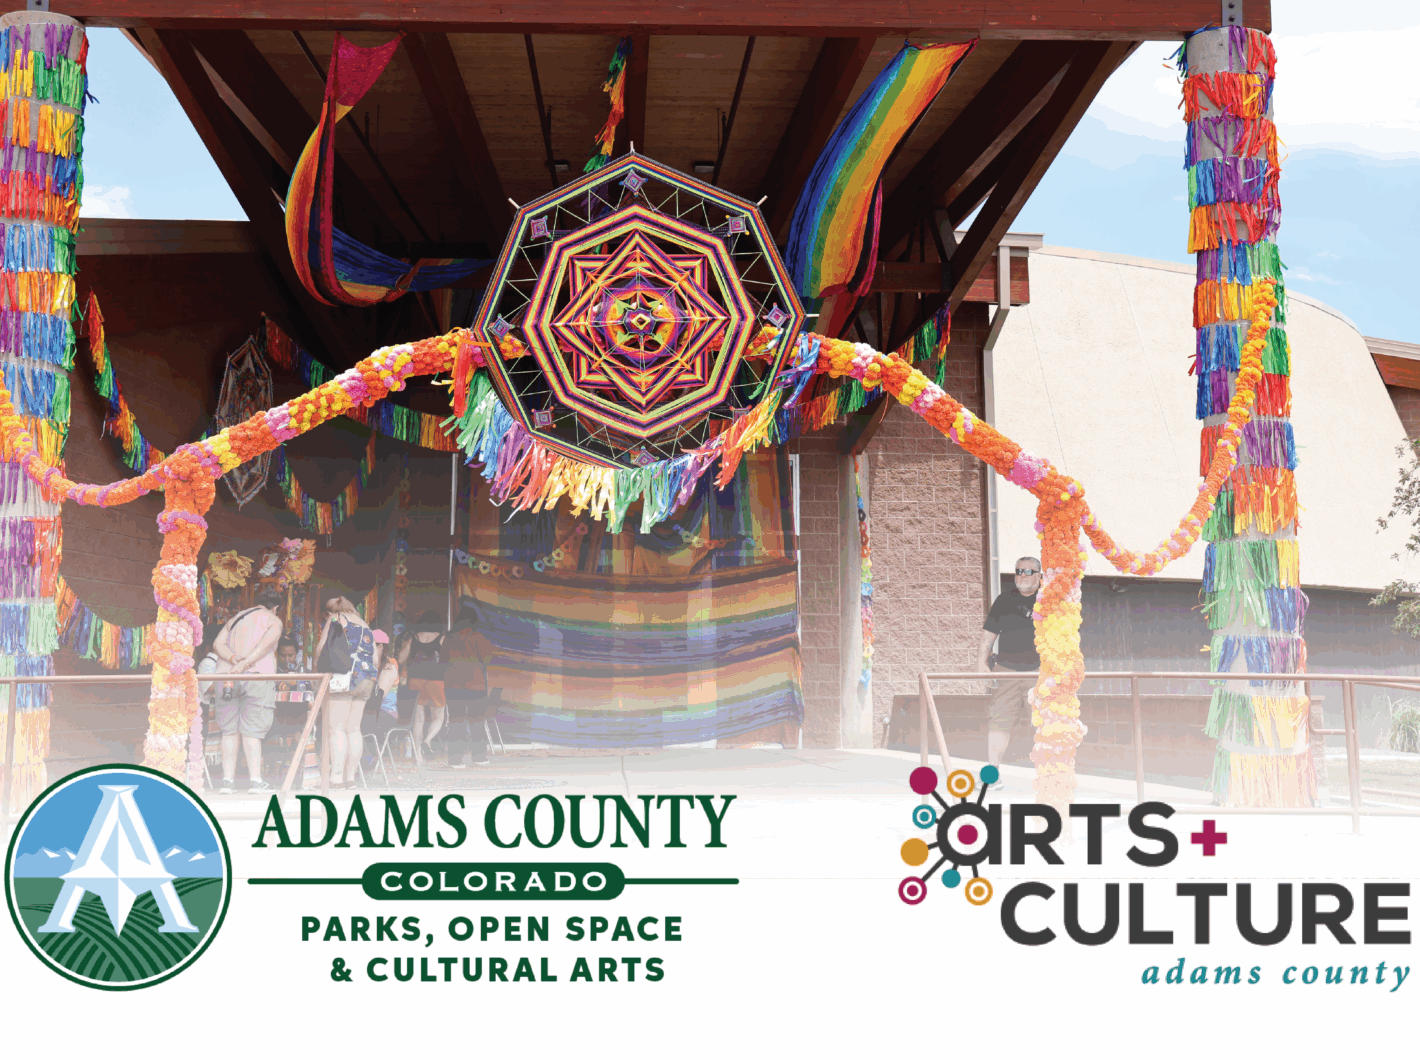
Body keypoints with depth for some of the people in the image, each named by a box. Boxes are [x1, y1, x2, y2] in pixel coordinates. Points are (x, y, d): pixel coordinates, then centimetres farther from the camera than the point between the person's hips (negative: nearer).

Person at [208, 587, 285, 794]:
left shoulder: (234, 619, 25)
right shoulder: (273, 621, 9)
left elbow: (217, 644, 11)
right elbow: (265, 645, -9)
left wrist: (233, 659, -4)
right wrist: (244, 664, -17)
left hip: (229, 677, 4)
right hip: (258, 676, -4)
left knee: (230, 730, 5)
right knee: (251, 730, -6)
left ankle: (228, 779, -1)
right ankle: (255, 779, -10)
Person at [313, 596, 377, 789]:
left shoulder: (334, 621, 3)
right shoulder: (364, 625, 20)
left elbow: (320, 649, -3)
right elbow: (375, 658, 18)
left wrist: (319, 668, 13)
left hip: (341, 678, -6)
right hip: (365, 679, 6)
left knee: (336, 729, -7)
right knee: (353, 729, 9)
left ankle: (336, 777, -12)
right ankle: (350, 776, 10)